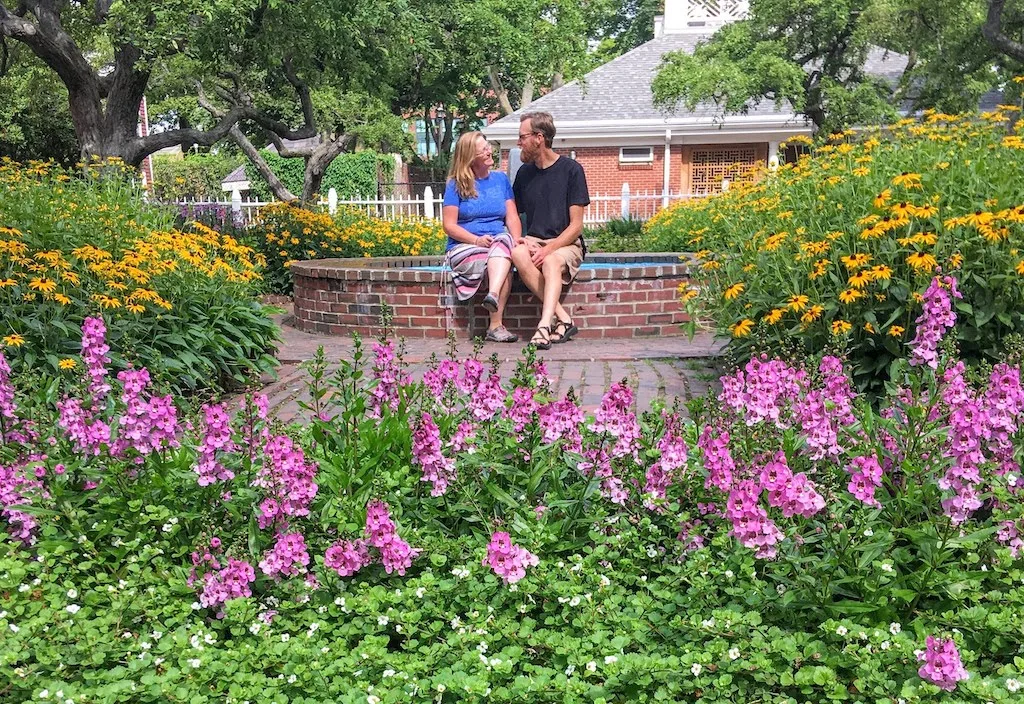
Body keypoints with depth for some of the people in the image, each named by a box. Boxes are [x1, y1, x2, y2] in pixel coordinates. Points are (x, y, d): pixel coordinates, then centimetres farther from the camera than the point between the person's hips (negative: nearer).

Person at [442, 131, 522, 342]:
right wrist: (476, 240, -18)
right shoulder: (456, 186, 4)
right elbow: (449, 226, -2)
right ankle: (496, 325, -35)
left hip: (499, 242, 2)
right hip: (464, 246, -2)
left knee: (504, 243, -36)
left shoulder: (501, 179, 15)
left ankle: (493, 295, -54)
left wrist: (517, 241, -12)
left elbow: (512, 217, 9)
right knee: (503, 266, -33)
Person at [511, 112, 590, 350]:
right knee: (517, 253, -32)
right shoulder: (524, 172, 14)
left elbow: (576, 225, -5)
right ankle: (564, 319, -34)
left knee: (552, 262, -37)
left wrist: (549, 249, -20)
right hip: (534, 242, 3)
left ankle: (545, 326, -54)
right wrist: (519, 239, -5)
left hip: (566, 243, -3)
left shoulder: (571, 169, 0)